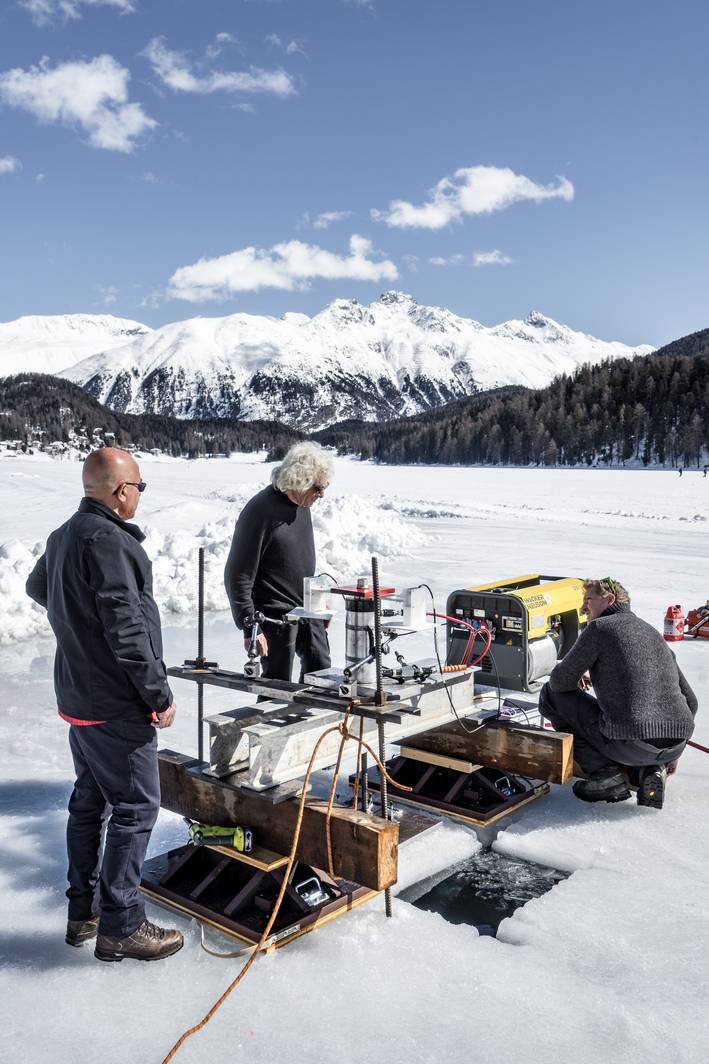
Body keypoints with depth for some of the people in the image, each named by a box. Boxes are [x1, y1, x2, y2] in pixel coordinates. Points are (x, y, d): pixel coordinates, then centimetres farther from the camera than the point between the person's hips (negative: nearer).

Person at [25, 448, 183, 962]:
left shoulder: (64, 536, 9)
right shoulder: (108, 541, -22)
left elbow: (37, 587, 29)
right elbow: (127, 628, -25)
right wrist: (160, 694, -17)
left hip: (78, 697, 10)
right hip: (117, 706, -10)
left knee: (89, 800, 18)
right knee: (135, 807, 0)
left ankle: (83, 912, 30)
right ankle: (121, 926, 9)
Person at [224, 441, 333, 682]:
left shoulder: (301, 503, 5)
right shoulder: (260, 511, -21)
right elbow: (238, 576, -20)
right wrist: (250, 628, -20)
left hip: (307, 611, 8)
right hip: (275, 615, -8)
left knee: (321, 672, 15)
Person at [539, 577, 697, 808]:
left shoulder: (600, 627, 0)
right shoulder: (654, 633, 22)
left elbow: (559, 682, 0)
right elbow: (690, 701, 25)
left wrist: (576, 673, 25)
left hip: (629, 744, -7)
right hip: (676, 745, 7)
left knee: (551, 694, 10)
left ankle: (606, 773, 2)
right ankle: (650, 770, 9)